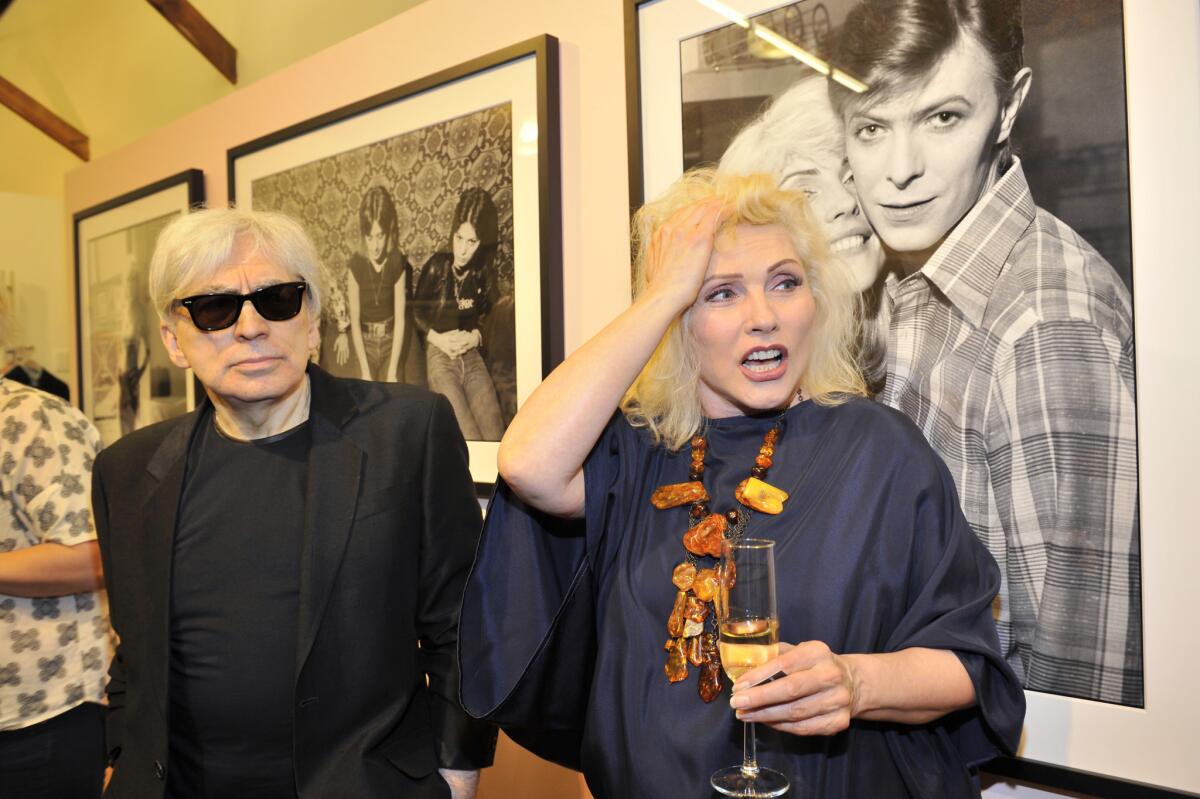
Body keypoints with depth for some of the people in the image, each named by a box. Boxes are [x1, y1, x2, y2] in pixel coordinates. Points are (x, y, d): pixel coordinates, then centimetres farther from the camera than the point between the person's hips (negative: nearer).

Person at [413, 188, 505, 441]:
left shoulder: (484, 273, 5)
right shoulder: (437, 266, -3)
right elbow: (417, 312, 7)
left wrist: (475, 337, -4)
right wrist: (437, 338, -9)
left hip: (473, 358, 3)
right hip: (440, 357, -3)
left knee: (496, 435, -14)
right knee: (470, 439, -20)